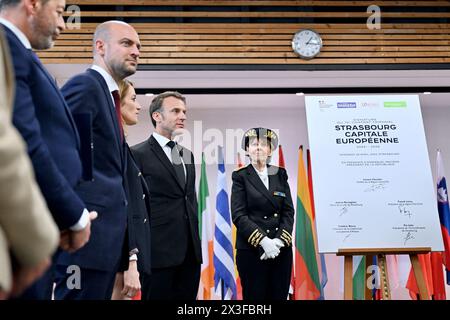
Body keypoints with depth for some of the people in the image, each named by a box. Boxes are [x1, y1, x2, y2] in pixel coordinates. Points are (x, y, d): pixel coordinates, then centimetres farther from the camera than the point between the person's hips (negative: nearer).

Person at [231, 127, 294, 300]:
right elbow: (239, 215, -9)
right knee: (255, 296, 4)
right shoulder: (241, 176, -1)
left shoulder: (280, 174, 9)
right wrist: (263, 241, -18)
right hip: (251, 250, -3)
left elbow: (289, 211, 4)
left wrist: (280, 239, -10)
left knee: (279, 295, 8)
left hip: (282, 249, 3)